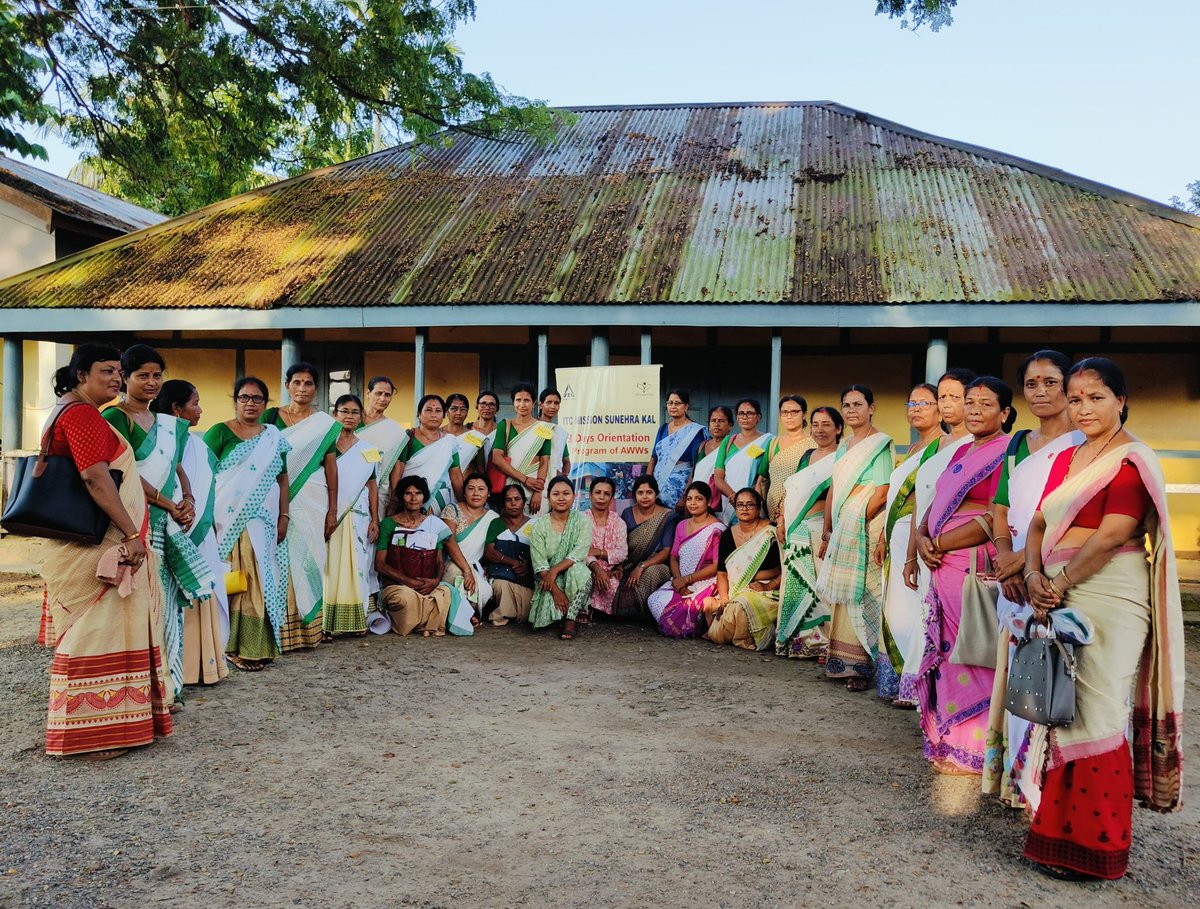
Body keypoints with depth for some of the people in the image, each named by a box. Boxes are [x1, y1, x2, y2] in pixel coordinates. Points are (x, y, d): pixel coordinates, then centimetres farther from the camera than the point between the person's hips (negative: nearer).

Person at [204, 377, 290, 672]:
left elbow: (283, 479, 15)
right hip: (230, 521, -4)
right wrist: (207, 515, -11)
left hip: (264, 522, 4)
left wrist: (284, 517, 7)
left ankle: (258, 644, 12)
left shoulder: (274, 437, 15)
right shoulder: (220, 433, 1)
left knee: (261, 579, 4)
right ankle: (235, 647, 0)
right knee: (235, 580, -7)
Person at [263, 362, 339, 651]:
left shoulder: (326, 424, 7)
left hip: (312, 501, 0)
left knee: (307, 558, 2)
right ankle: (280, 631, 2)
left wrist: (332, 511, 2)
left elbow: (331, 469, 6)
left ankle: (308, 628, 10)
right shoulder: (270, 416, 6)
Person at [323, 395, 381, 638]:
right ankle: (326, 623, -2)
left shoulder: (368, 449, 12)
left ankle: (356, 620, 11)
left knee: (356, 567, 4)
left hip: (358, 517, 3)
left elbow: (372, 486, 11)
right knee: (330, 567, -4)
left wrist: (375, 520, 5)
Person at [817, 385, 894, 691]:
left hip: (866, 528, -7)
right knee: (842, 594, 9)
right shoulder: (843, 446, 17)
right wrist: (827, 533, 14)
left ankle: (862, 666, 0)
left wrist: (856, 523, -15)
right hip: (842, 528, 7)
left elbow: (882, 492, -13)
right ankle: (842, 661, 18)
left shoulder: (880, 444, -6)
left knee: (860, 595, -7)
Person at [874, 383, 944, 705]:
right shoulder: (913, 449, 20)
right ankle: (896, 682, 18)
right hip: (898, 537, 9)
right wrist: (884, 537, 18)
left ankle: (915, 686, -1)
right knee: (895, 609, 10)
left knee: (913, 609, -8)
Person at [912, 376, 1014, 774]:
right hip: (944, 564, 8)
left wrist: (938, 543, -11)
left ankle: (972, 747, 7)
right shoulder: (962, 452, 18)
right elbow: (937, 503, 16)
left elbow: (995, 520, -16)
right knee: (948, 648, 11)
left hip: (977, 564, -8)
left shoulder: (1006, 454, -8)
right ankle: (947, 736, 21)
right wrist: (922, 538, -4)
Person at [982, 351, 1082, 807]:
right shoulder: (1018, 444, 15)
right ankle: (1015, 776, 19)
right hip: (1015, 579, 6)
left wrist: (1028, 556, -16)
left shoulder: (1083, 444, -4)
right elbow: (1001, 510, 11)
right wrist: (1006, 559, -5)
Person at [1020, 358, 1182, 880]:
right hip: (1059, 596, 7)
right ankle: (1062, 825, 21)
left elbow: (1112, 534, -16)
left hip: (1108, 595, -7)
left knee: (1095, 712, -3)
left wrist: (1060, 583, -13)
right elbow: (1039, 524, 13)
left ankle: (1093, 842, 9)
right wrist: (1034, 576, -4)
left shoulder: (1132, 460, -6)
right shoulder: (1065, 459, 17)